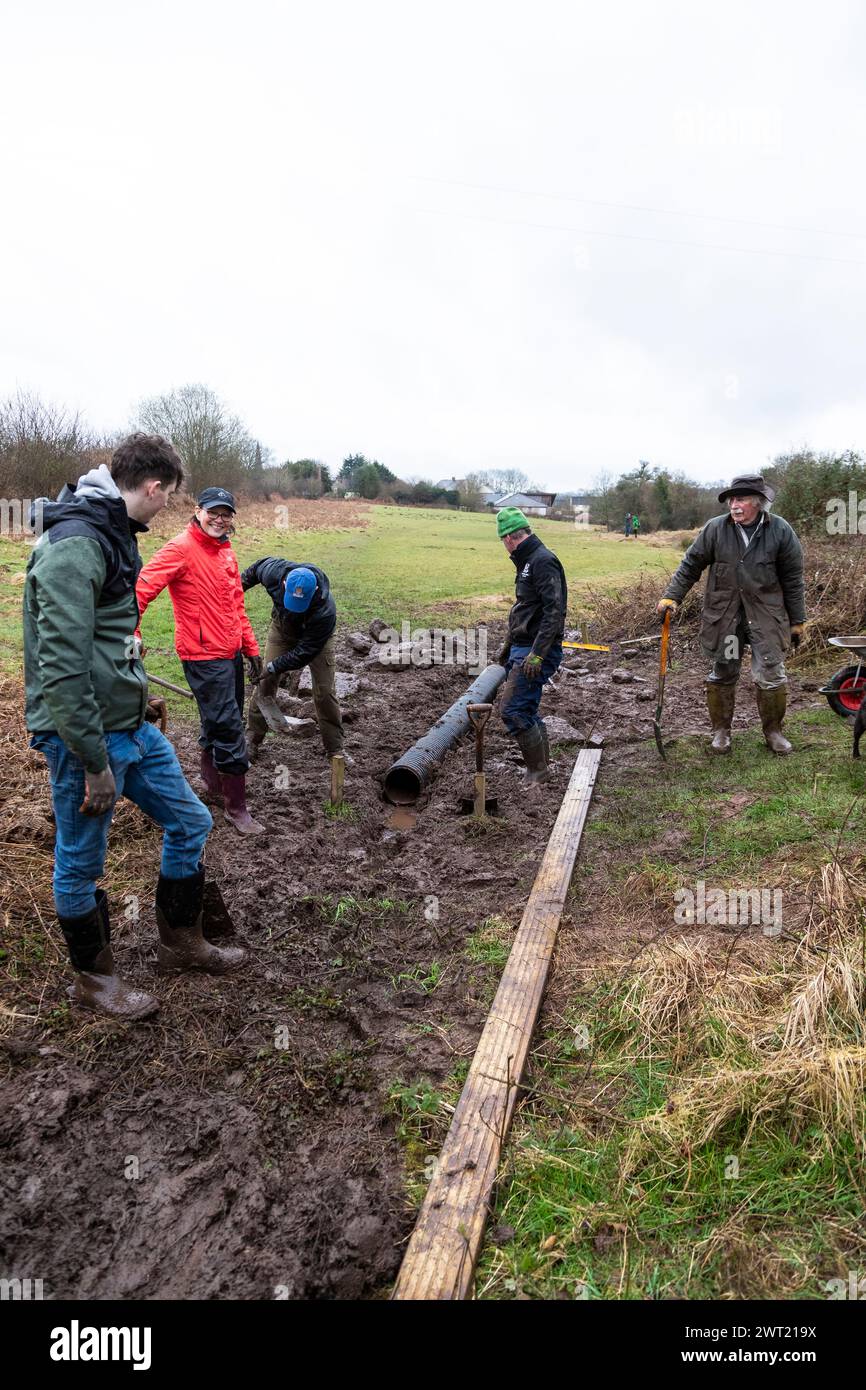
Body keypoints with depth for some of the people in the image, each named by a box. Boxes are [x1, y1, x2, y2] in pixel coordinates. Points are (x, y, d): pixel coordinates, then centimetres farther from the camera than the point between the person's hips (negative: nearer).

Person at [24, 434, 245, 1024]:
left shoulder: (112, 533, 9)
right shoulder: (73, 547, -22)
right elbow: (61, 668, -26)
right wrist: (95, 763, -22)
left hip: (132, 727, 10)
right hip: (87, 735, -10)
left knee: (189, 822, 17)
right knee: (81, 863, 10)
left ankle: (182, 943, 35)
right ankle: (94, 978, 30)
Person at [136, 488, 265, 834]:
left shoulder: (226, 552, 13)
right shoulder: (182, 548, -13)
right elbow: (142, 587, -22)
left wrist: (251, 647, 19)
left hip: (231, 652, 8)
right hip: (205, 657, -8)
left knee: (218, 723, 21)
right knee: (230, 730, -6)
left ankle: (211, 781, 41)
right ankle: (236, 808, 6)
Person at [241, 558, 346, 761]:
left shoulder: (325, 611, -43)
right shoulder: (274, 572, -34)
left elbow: (305, 651, -34)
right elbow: (259, 566, -7)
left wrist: (274, 667, -35)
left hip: (316, 638, -3)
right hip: (282, 629, 3)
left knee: (325, 692, -5)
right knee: (264, 683, -2)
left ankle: (335, 748, 9)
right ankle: (252, 740, 11)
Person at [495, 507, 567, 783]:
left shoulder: (543, 561, -15)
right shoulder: (527, 561, 17)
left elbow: (554, 611, -24)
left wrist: (536, 654, -28)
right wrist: (509, 646, 30)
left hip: (537, 653, -10)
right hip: (522, 648, 10)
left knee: (512, 710, -12)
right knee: (526, 711, 13)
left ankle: (537, 770, -1)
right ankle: (541, 766, 23)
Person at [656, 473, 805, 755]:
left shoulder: (780, 531, -5)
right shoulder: (715, 529, -4)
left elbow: (793, 579, 1)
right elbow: (690, 564, 5)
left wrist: (797, 621, 4)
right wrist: (671, 596, -2)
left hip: (766, 614, -1)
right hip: (723, 614, 1)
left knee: (771, 676, 1)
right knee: (722, 675, 8)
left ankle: (773, 731, 21)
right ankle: (721, 730, 25)